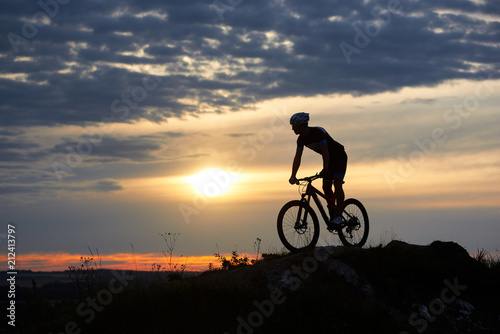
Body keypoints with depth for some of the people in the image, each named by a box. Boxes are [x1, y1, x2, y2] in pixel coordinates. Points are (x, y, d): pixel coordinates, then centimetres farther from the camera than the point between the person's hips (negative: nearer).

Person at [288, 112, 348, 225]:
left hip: (339, 157, -8)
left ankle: (339, 215, -19)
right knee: (326, 187, -2)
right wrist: (293, 176, -15)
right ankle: (332, 214, 8)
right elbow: (297, 158, -5)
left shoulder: (317, 132, -30)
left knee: (337, 185, -19)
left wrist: (325, 170, -51)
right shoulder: (301, 139, -6)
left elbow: (325, 151, -40)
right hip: (329, 159, 8)